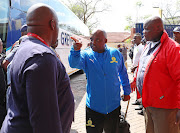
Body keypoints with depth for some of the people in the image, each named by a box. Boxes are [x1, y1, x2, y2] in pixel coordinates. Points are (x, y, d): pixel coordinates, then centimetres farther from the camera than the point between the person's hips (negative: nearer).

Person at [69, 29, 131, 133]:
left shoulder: (116, 53, -2)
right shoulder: (86, 55, -8)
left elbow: (123, 73, 11)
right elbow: (74, 63, -30)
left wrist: (127, 91, 15)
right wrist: (76, 51, -49)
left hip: (114, 106, 2)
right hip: (94, 106, -1)